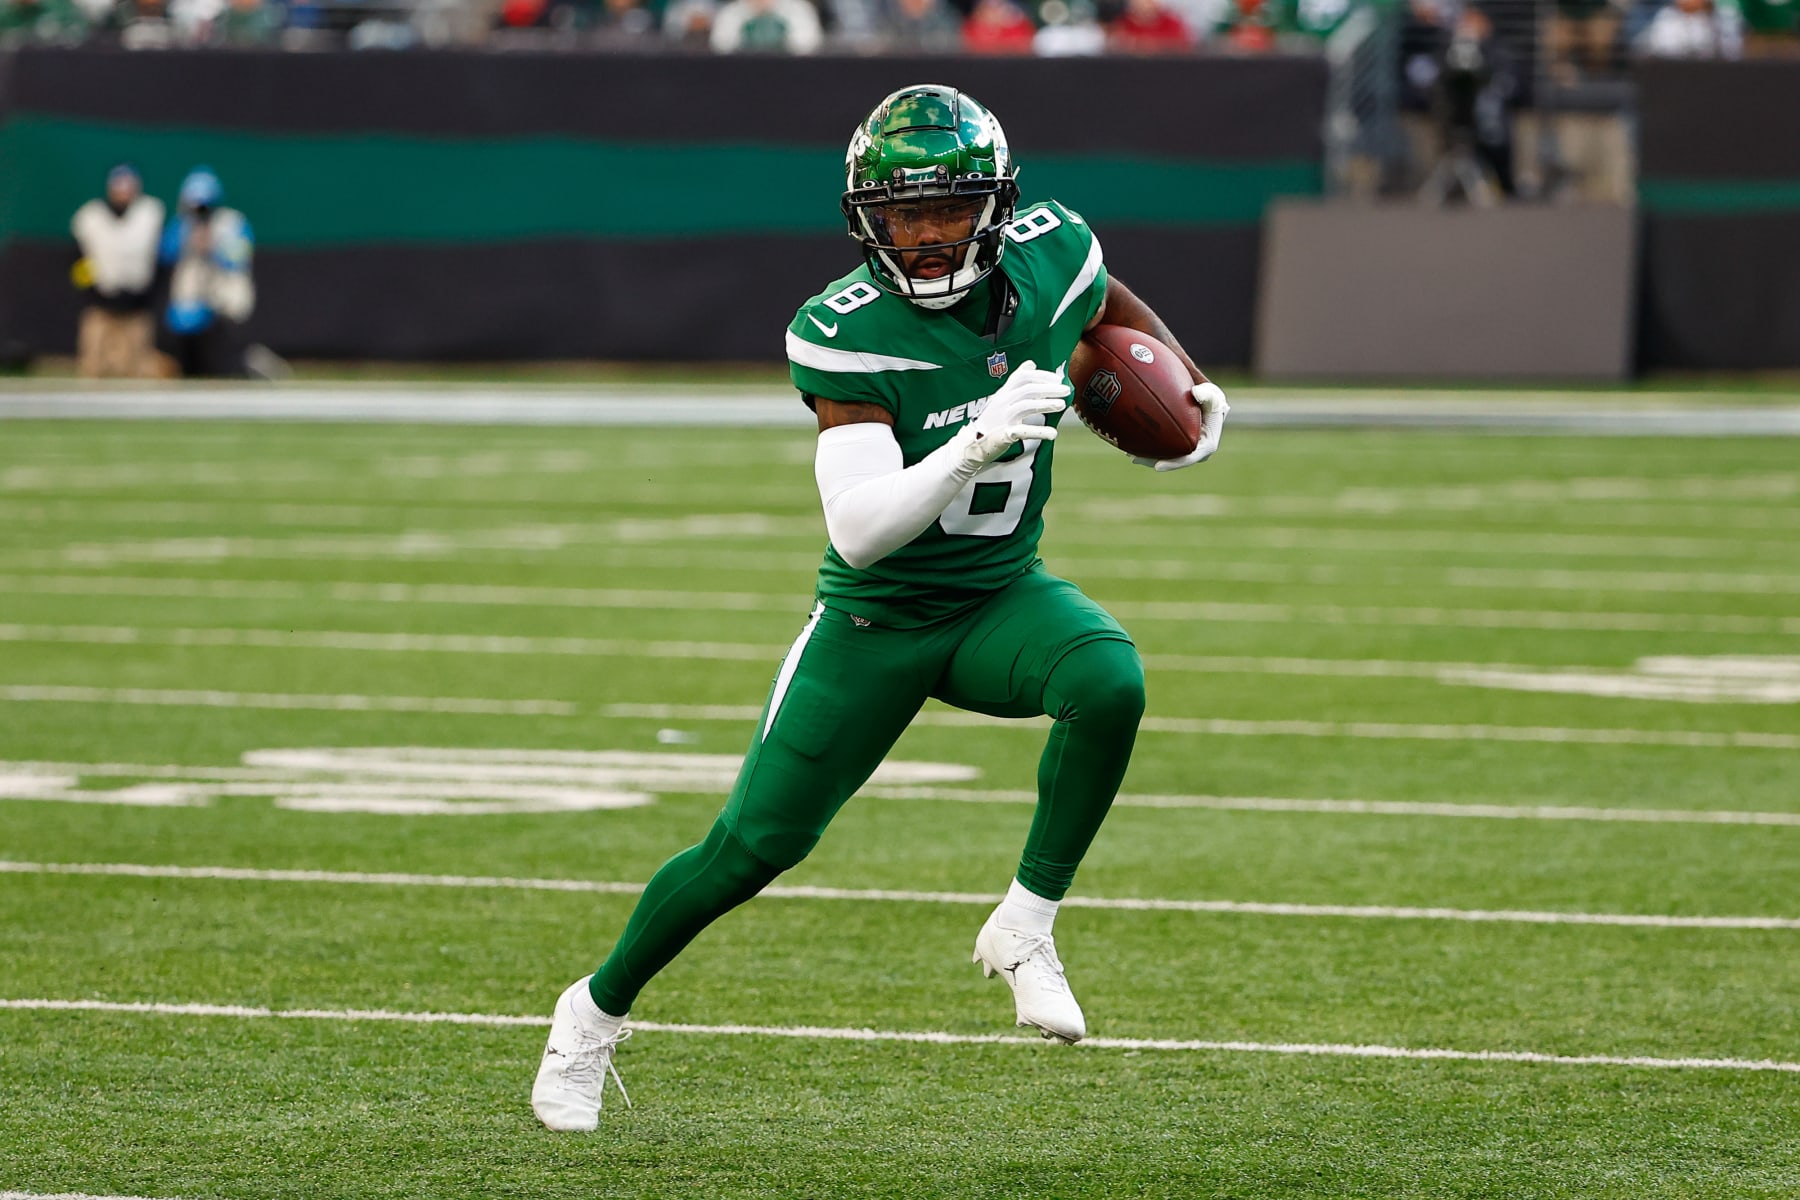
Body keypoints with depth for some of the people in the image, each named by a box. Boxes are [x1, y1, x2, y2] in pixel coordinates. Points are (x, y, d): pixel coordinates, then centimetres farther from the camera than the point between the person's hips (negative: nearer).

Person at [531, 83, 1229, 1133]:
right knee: (754, 845, -2)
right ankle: (598, 1012, 23)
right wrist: (976, 446, -45)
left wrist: (1195, 395, 16)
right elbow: (858, 530, -33)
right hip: (878, 618, -3)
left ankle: (1027, 928, -16)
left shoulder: (1048, 258, -11)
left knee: (1111, 684, -31)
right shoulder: (848, 334, -24)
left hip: (1004, 596, 3)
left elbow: (1118, 310, 17)